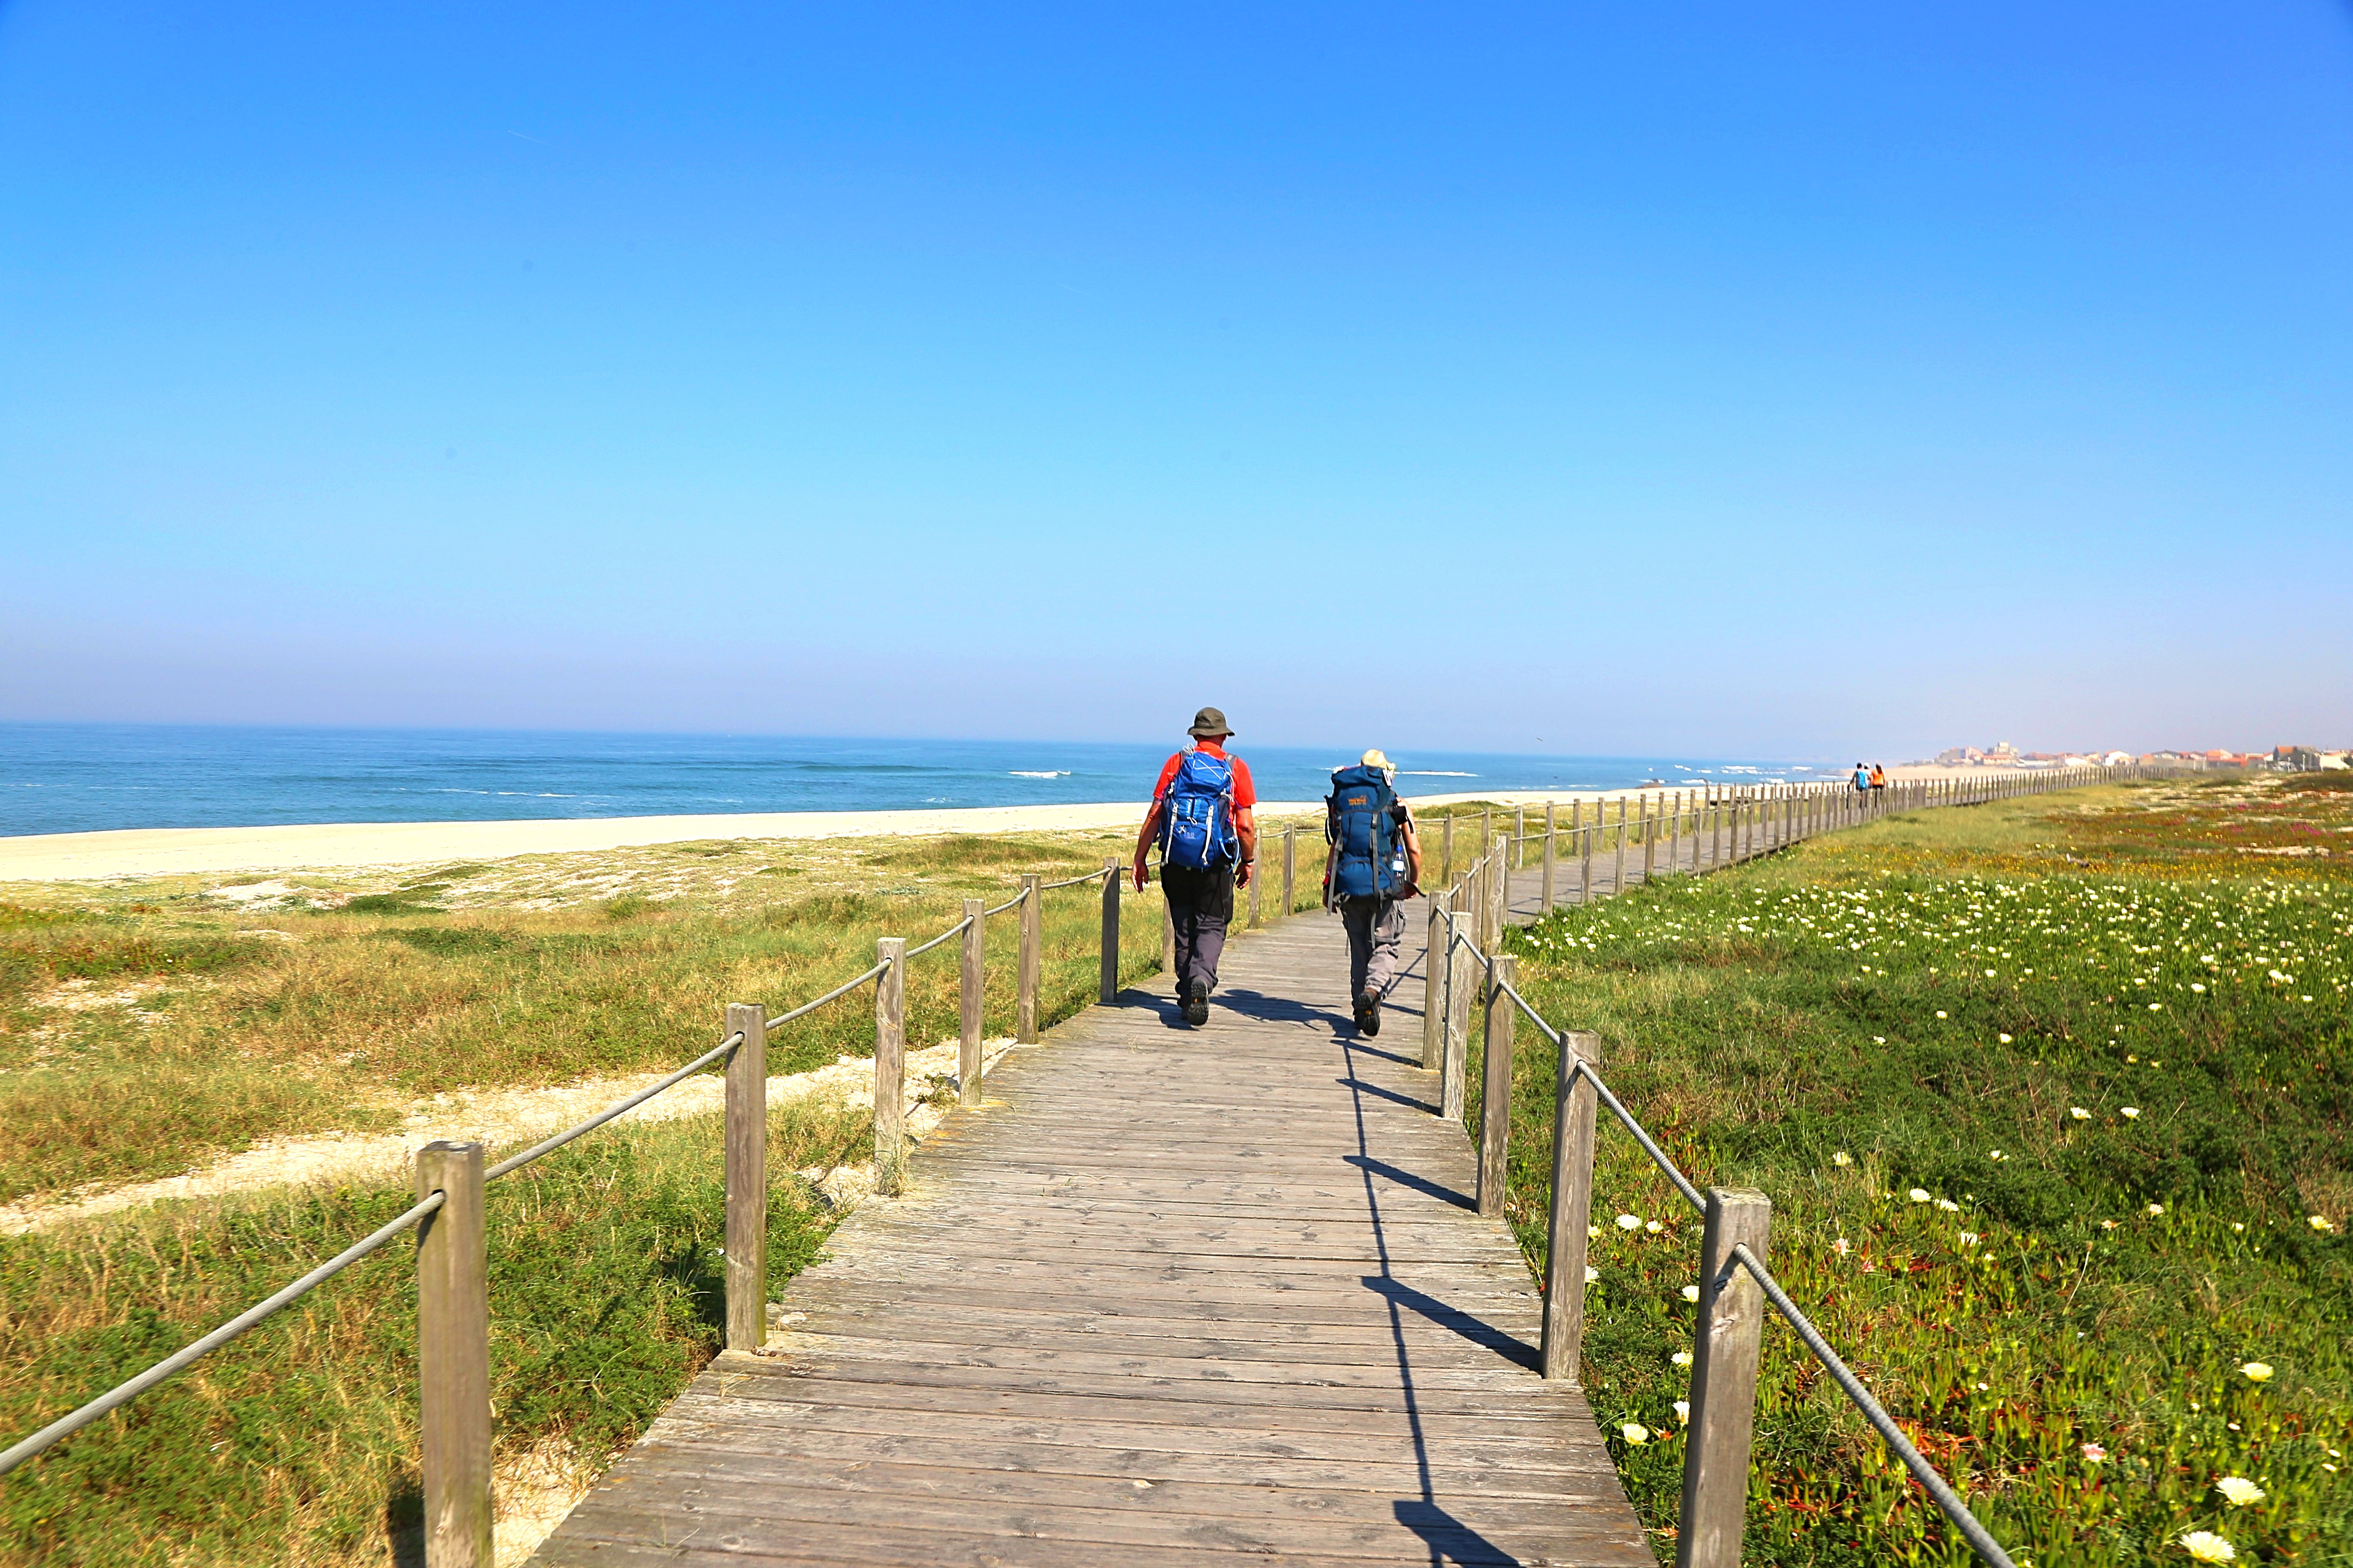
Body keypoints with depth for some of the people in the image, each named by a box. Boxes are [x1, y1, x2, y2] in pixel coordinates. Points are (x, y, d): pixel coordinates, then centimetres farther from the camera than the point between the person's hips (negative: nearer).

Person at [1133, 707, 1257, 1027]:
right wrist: (1247, 862, 13)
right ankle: (1201, 980, -22)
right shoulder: (1236, 768, 3)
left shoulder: (1177, 763, 7)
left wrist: (1139, 860, 7)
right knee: (1211, 926, 4)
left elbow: (1154, 815, 2)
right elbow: (1246, 826, -2)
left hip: (1176, 861, 2)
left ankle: (1187, 994, 18)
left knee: (1184, 927, 13)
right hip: (1215, 861, -2)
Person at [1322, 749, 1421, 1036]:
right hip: (1384, 884, -3)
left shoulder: (1341, 802, 9)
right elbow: (1414, 850, 4)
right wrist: (1414, 882, 20)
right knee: (1386, 944, 5)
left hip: (1348, 884, 3)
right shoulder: (1398, 806, 2)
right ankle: (1373, 989, -21)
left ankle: (1362, 1009, 15)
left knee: (1359, 948, 13)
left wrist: (1328, 885, 14)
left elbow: (1333, 847, 9)